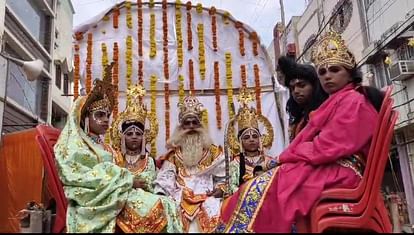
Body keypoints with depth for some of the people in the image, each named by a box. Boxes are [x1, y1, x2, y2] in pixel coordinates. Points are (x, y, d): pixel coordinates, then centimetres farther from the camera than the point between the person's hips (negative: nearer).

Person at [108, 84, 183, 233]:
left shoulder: (149, 160, 17)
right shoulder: (115, 158, 12)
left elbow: (152, 187, 11)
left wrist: (142, 185, -10)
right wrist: (130, 183, -12)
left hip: (146, 199, 2)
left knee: (166, 204, -25)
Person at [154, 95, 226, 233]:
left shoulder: (212, 151, 17)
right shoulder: (174, 153, 16)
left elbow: (222, 176, 13)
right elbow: (165, 177, 6)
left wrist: (220, 189, -5)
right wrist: (160, 194, -10)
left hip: (206, 196, 0)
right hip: (180, 197, 0)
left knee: (211, 210, -29)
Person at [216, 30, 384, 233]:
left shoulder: (354, 101, -1)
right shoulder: (337, 102, 27)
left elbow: (328, 146, -14)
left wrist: (286, 157, -8)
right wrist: (285, 159, -1)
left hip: (338, 173, -9)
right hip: (325, 170, 9)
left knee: (262, 188, -24)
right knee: (256, 188, -7)